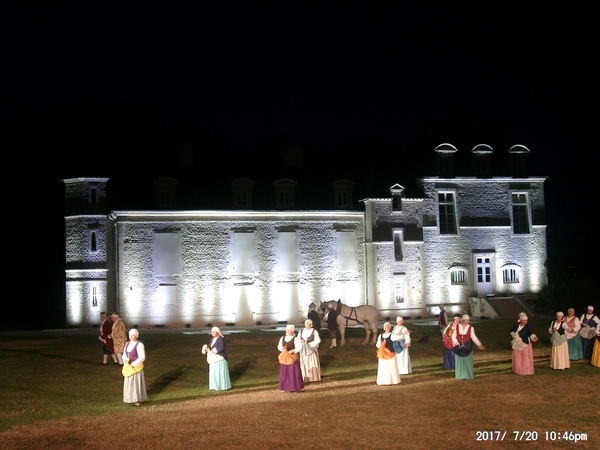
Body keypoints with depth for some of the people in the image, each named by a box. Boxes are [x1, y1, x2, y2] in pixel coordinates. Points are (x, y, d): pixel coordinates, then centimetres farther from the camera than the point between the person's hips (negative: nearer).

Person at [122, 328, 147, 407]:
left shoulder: (139, 345, -16)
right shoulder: (128, 344, 8)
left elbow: (142, 357, -20)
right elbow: (124, 355, 10)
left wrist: (133, 364, -22)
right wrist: (125, 361, -12)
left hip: (136, 367, -8)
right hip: (128, 367, 8)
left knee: (136, 383, -4)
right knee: (130, 383, 11)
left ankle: (137, 402, 2)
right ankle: (133, 399, 21)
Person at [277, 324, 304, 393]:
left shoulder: (295, 338, -8)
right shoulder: (282, 338, 8)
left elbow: (299, 347, -13)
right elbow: (279, 346, 10)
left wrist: (292, 351, -25)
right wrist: (282, 349, -12)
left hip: (292, 357, -5)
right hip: (284, 358, 5)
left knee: (294, 372, -3)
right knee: (284, 373, 7)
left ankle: (296, 388, 4)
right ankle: (285, 387, 16)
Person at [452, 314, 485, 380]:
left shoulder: (471, 328, -4)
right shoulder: (457, 327, -1)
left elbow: (474, 337, -8)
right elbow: (453, 337, -1)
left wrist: (479, 345, -17)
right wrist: (457, 343, -17)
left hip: (467, 347, -1)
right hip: (459, 346, 1)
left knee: (467, 361, 1)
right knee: (459, 361, 4)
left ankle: (467, 375, 8)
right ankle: (460, 375, 11)